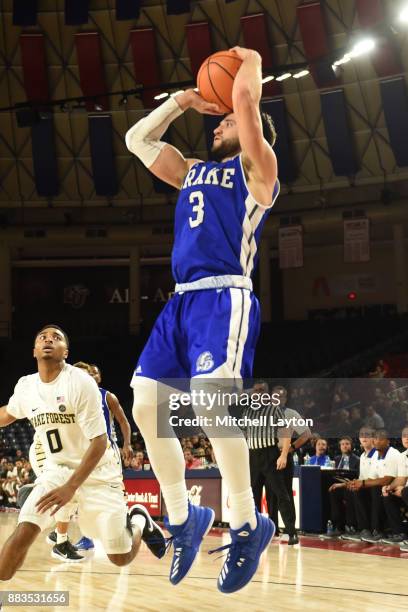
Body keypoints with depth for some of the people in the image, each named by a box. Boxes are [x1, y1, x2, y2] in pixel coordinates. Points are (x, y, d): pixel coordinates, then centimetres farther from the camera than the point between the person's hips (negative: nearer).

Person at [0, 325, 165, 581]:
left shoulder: (81, 382, -21)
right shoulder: (25, 386, -3)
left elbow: (99, 442, -21)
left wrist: (71, 487, -29)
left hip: (97, 473, -4)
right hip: (56, 471, 4)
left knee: (121, 558, 1)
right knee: (22, 535, -18)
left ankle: (139, 521, 33)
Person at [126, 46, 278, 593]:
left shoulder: (256, 169, 7)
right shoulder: (194, 171, 27)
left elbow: (247, 101, -6)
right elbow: (137, 139, 31)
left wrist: (251, 64, 13)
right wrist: (184, 100, 29)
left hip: (224, 298, -8)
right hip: (181, 300, 8)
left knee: (210, 403, -24)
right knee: (145, 408, -2)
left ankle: (247, 524, -11)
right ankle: (183, 519, 12)